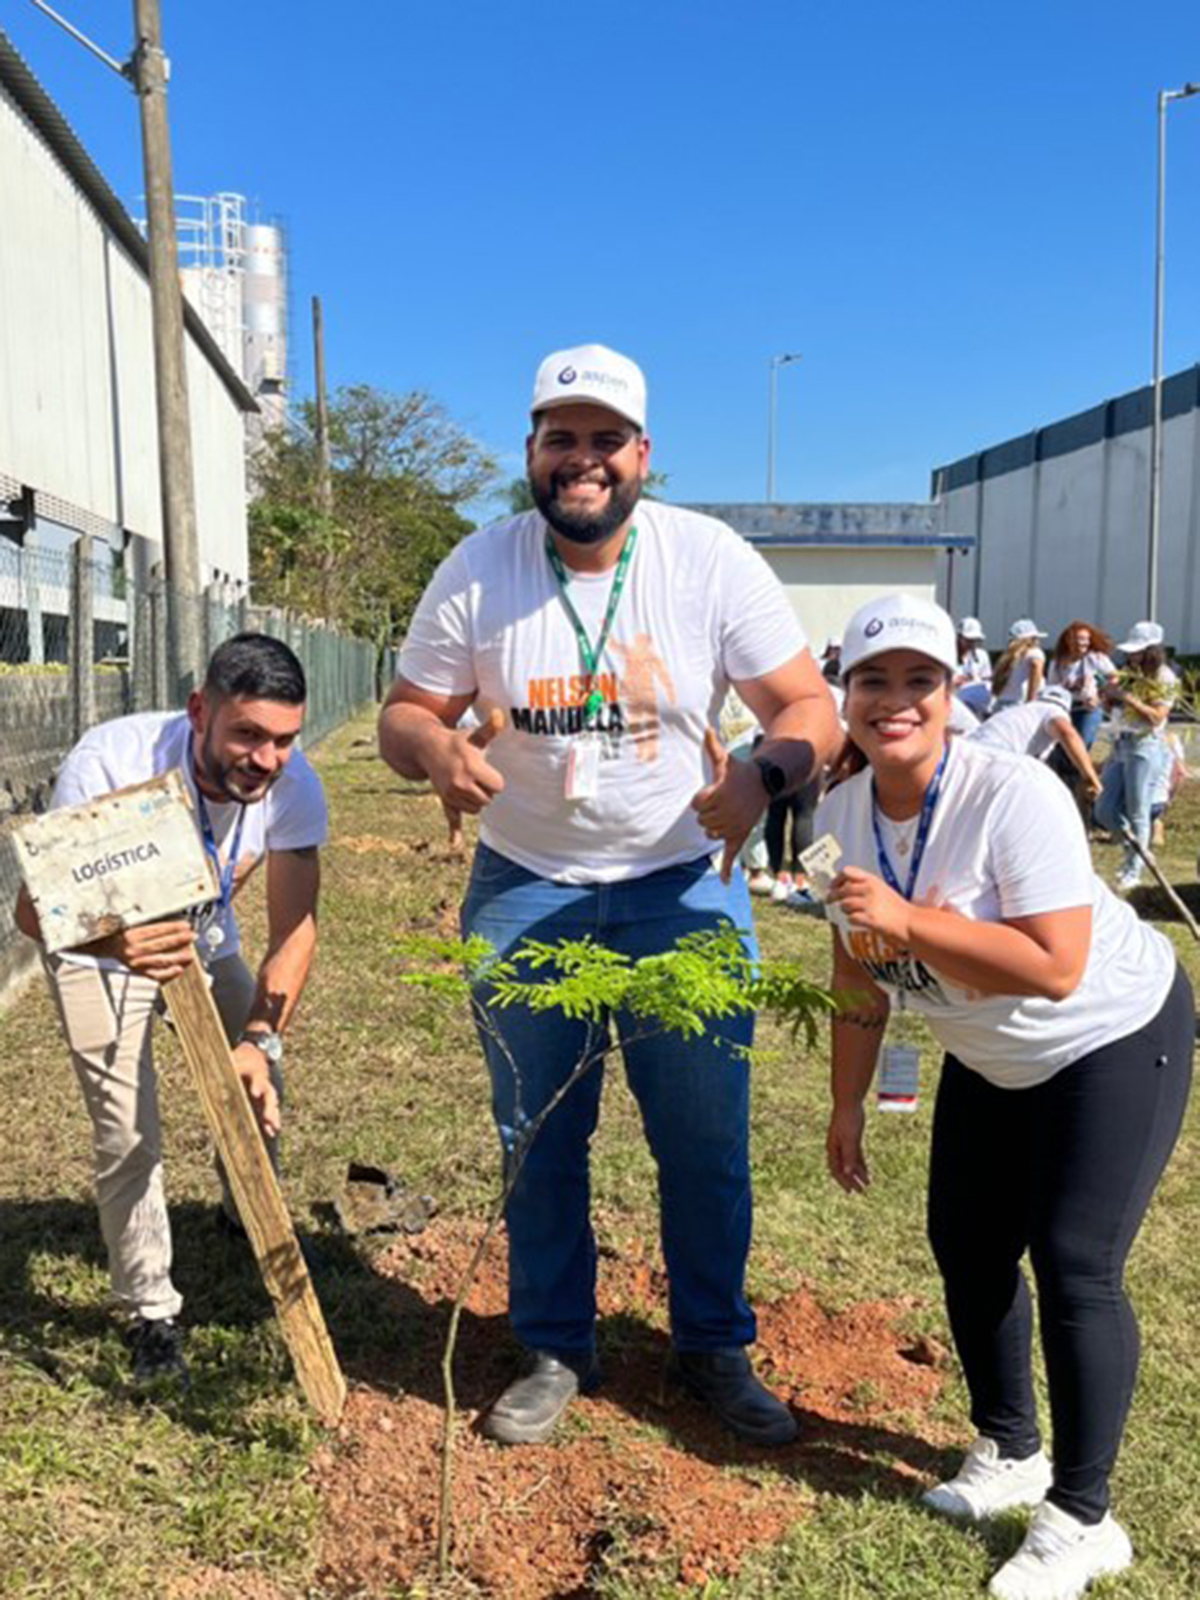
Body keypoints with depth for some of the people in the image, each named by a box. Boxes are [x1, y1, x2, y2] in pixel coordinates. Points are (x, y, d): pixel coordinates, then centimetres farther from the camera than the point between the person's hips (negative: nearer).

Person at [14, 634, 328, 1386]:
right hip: (99, 946, -3)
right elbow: (34, 906, -38)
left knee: (259, 1087, 8)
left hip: (204, 942, 4)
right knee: (129, 1136, -10)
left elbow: (294, 928, -24)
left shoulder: (294, 787, -26)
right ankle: (153, 1314, 12)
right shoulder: (112, 762, -37)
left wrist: (261, 1037, -38)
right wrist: (114, 944, -60)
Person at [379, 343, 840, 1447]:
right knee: (538, 1138, 13)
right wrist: (435, 747, -26)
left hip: (685, 886, -1)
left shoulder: (712, 561, -10)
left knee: (708, 1140, 8)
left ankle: (715, 1347, 33)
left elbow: (811, 709, -10)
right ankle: (557, 1352, 34)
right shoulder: (477, 573, -6)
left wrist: (763, 775, -33)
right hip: (524, 890, 1)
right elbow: (404, 715, -1)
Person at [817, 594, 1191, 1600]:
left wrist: (909, 919, -43)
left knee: (1074, 1268, -8)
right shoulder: (843, 817, -11)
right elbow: (861, 972, 0)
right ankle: (1009, 1452, 36)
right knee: (966, 1246, 13)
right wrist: (848, 1106, 5)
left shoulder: (1015, 796, -31)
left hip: (1114, 1040, -7)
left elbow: (1056, 969, -37)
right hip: (990, 1058, 7)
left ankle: (1083, 1519, 13)